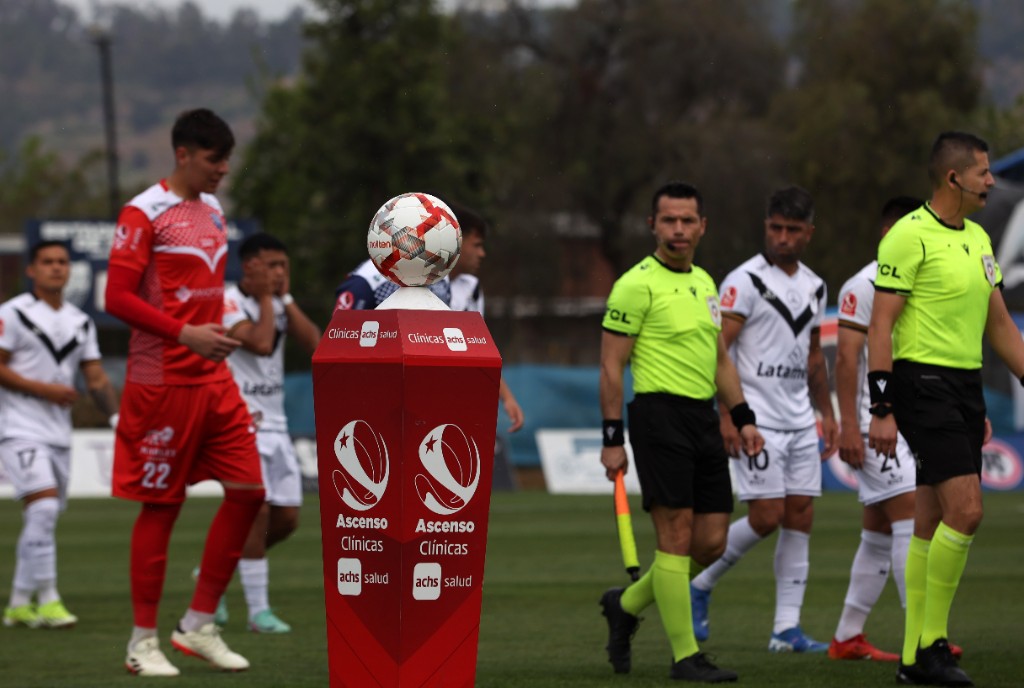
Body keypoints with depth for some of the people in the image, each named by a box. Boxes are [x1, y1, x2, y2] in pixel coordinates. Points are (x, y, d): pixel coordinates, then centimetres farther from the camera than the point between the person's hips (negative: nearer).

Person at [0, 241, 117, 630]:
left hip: (58, 433, 7)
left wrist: (116, 417, -2)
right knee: (43, 507, -20)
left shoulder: (81, 323, 13)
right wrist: (42, 389, -15)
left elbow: (96, 378, 12)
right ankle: (46, 599, -17)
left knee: (40, 519, 9)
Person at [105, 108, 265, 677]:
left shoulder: (212, 212, 15)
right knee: (160, 505, -2)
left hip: (215, 379, 8)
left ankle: (198, 625, 11)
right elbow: (117, 297, -15)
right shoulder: (144, 214, -10)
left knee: (248, 491, 1)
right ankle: (144, 641, 7)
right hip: (162, 383, -7)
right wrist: (185, 333, -22)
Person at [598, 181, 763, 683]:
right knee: (676, 536, -8)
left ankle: (627, 605, 25)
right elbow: (612, 365, -9)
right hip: (659, 414, -8)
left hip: (703, 417, 8)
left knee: (711, 542, 6)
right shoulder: (637, 284, -8)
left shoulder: (704, 282, 16)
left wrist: (743, 417, 15)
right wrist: (612, 439, -13)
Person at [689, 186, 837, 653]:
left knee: (800, 518, 1)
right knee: (765, 517, -11)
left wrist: (827, 412, 17)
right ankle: (701, 585, 10)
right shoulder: (745, 281, -8)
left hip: (800, 422, 7)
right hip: (757, 419, -7)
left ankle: (787, 629, 3)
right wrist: (726, 414, -19)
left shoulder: (814, 287, 13)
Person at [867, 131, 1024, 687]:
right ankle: (931, 643, -8)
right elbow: (881, 324, -13)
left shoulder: (978, 238, 15)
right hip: (923, 384, -8)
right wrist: (881, 410, -17)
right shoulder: (910, 235, -11)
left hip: (965, 388, 8)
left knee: (932, 525, 9)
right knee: (966, 511, -16)